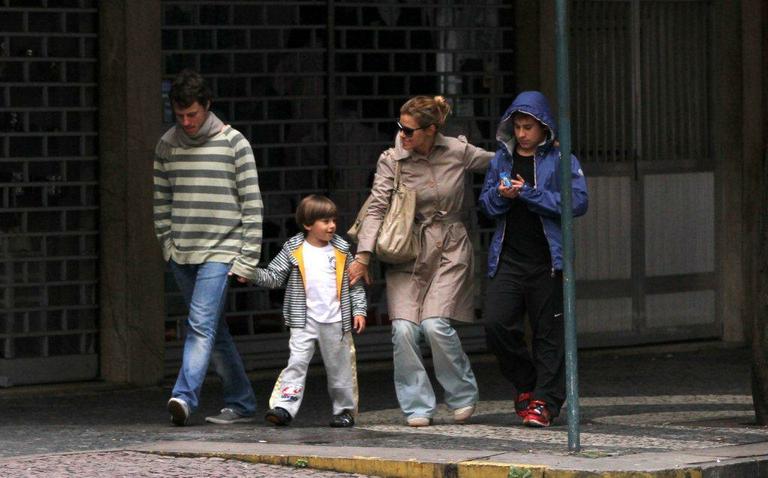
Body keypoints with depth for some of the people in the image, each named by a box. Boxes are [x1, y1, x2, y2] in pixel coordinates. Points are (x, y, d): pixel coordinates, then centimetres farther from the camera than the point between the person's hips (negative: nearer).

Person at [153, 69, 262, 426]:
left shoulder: (233, 143, -3)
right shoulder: (167, 146, 9)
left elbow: (252, 204, -3)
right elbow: (161, 202, 16)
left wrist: (248, 259, -7)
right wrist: (166, 244, 7)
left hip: (220, 252, -5)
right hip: (182, 254, 5)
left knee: (202, 324, -19)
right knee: (214, 331, 9)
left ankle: (185, 395, -28)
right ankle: (241, 403, 16)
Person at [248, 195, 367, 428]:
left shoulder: (341, 251, 5)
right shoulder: (293, 250, 1)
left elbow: (355, 284, 10)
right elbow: (274, 277, 2)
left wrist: (359, 310, 2)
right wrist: (252, 273, -13)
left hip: (336, 321, 1)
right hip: (305, 320, -1)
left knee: (339, 367, 8)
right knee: (296, 361, -12)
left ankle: (345, 409, 21)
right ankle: (284, 407, -17)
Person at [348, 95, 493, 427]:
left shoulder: (458, 152, -2)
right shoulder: (392, 161, -4)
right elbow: (377, 207, -11)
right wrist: (363, 255, -19)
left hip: (450, 250, -1)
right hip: (408, 252, 1)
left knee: (435, 324, -15)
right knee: (403, 328, -13)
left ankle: (463, 396, 7)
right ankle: (418, 407, 0)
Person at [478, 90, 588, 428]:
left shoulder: (560, 160, 0)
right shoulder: (501, 159, 14)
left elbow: (578, 201, -10)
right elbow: (485, 203, 17)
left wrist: (528, 193, -13)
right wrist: (501, 195, -7)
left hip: (547, 259, -3)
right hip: (507, 258, 3)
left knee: (548, 332, 0)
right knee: (496, 323, -9)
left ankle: (545, 400, 8)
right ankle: (525, 383, 13)